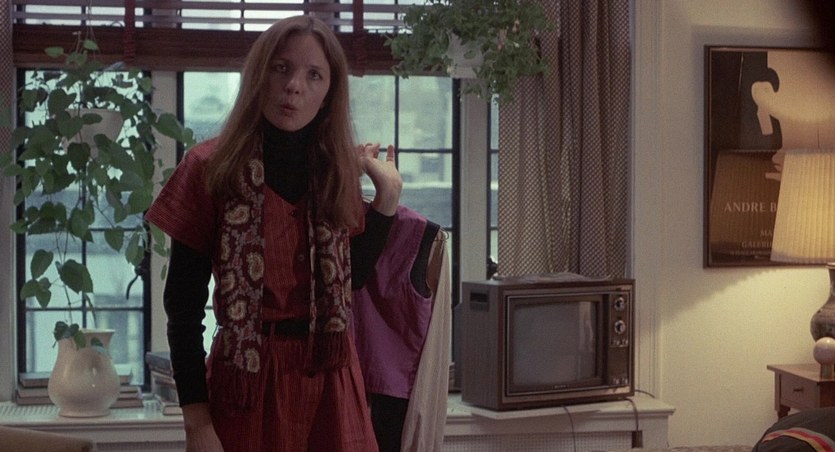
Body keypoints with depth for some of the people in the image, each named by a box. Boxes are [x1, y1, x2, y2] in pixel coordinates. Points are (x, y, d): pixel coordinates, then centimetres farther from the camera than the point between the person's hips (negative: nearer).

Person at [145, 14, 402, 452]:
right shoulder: (211, 168, -8)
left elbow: (352, 277, 9)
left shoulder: (338, 171, 5)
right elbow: (184, 304, -8)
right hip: (247, 379, -3)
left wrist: (387, 197, 5)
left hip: (330, 379, 4)